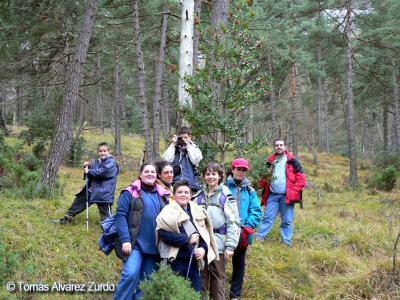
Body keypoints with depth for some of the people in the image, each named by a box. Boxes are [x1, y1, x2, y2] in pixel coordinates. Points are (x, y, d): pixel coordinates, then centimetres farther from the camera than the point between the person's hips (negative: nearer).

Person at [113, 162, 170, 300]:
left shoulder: (163, 195, 13)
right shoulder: (130, 192, 0)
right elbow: (120, 215, -7)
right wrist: (125, 240, -17)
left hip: (154, 246, 5)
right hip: (135, 243, -5)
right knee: (131, 274, -22)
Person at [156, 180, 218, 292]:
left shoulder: (197, 211, 11)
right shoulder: (169, 212, -6)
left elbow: (205, 233, 12)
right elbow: (164, 234, -17)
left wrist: (203, 248, -7)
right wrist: (187, 239, -15)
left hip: (193, 260, 6)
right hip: (176, 260, -5)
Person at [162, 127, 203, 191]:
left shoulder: (194, 148, 11)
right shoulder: (174, 148, 13)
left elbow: (195, 160, -9)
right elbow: (167, 160, -3)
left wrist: (188, 145, -3)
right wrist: (173, 144, 1)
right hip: (175, 183, 1)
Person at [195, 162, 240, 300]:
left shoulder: (226, 196, -4)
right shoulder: (199, 196, 8)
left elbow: (233, 222, -7)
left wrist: (230, 246, -13)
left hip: (218, 244, -3)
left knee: (218, 280, 5)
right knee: (201, 279, 10)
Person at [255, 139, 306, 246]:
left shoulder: (292, 161, 1)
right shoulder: (270, 161, 11)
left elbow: (301, 178, -1)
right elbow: (263, 176, 21)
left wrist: (294, 192, -9)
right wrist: (262, 183, -1)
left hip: (286, 196, -2)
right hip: (272, 195, 2)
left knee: (287, 221, 4)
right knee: (267, 217, 1)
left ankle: (287, 242, 13)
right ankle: (258, 237, 5)